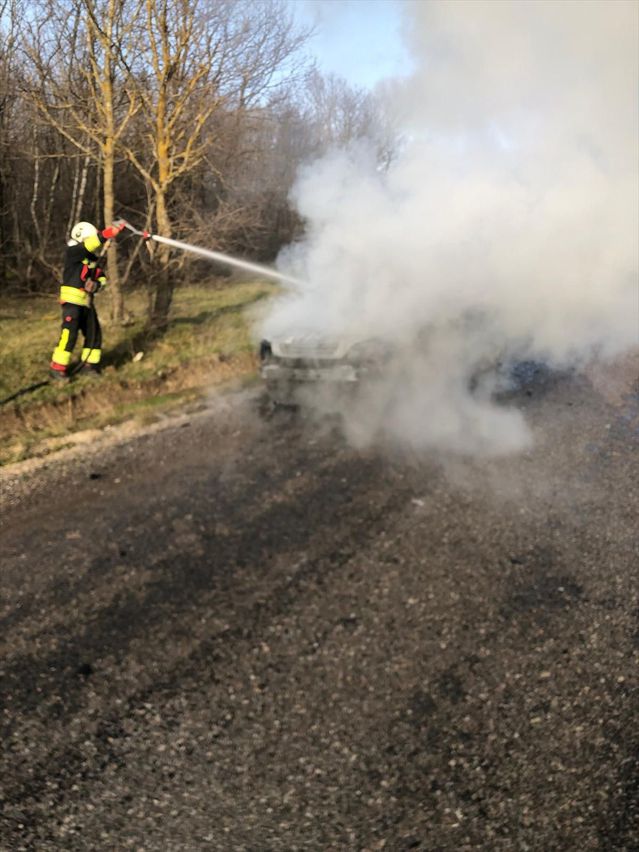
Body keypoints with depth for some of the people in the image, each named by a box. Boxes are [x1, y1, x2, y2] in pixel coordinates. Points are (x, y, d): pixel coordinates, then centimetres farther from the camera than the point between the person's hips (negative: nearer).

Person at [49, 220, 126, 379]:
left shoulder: (92, 257, 12)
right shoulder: (73, 251, -11)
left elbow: (102, 277, 19)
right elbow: (92, 243, -27)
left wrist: (96, 284, -4)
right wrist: (111, 231, -32)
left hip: (87, 301, 8)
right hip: (72, 299, -8)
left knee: (94, 332, 8)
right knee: (69, 333, -13)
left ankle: (88, 364, 20)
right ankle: (58, 367, -6)